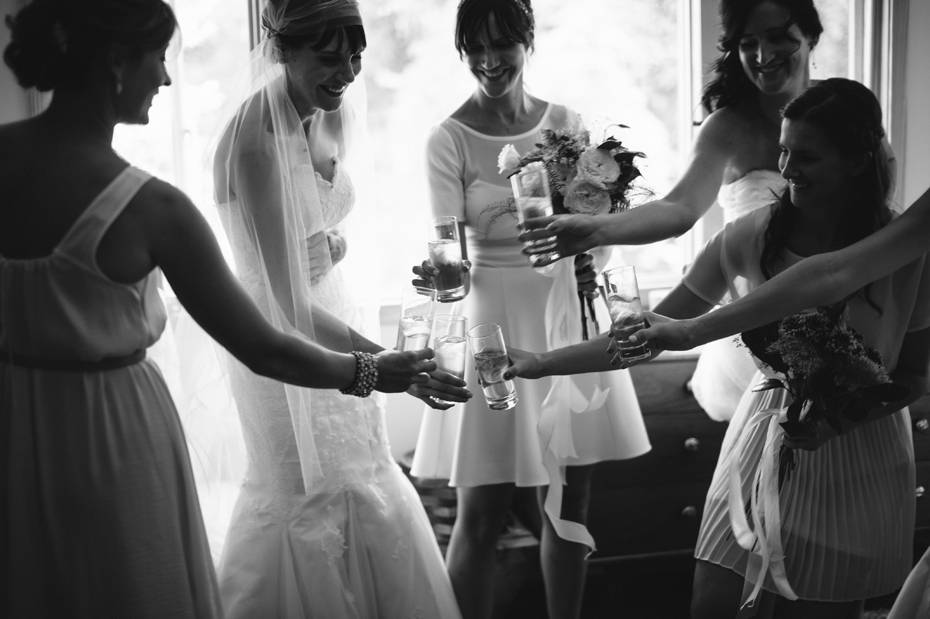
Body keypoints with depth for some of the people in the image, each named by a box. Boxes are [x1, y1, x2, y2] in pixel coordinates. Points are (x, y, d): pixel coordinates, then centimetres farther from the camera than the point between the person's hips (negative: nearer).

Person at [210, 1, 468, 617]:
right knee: (311, 496, 7)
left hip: (333, 319, 7)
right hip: (282, 336, -7)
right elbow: (288, 300, -30)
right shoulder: (254, 142, -26)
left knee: (360, 485, 17)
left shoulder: (335, 117, -2)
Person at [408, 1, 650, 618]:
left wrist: (592, 262, -10)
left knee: (570, 502, 11)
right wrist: (443, 275, -34)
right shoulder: (450, 139, -6)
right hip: (494, 322, -4)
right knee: (481, 514, -1)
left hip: (568, 318, 4)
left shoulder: (567, 123, 5)